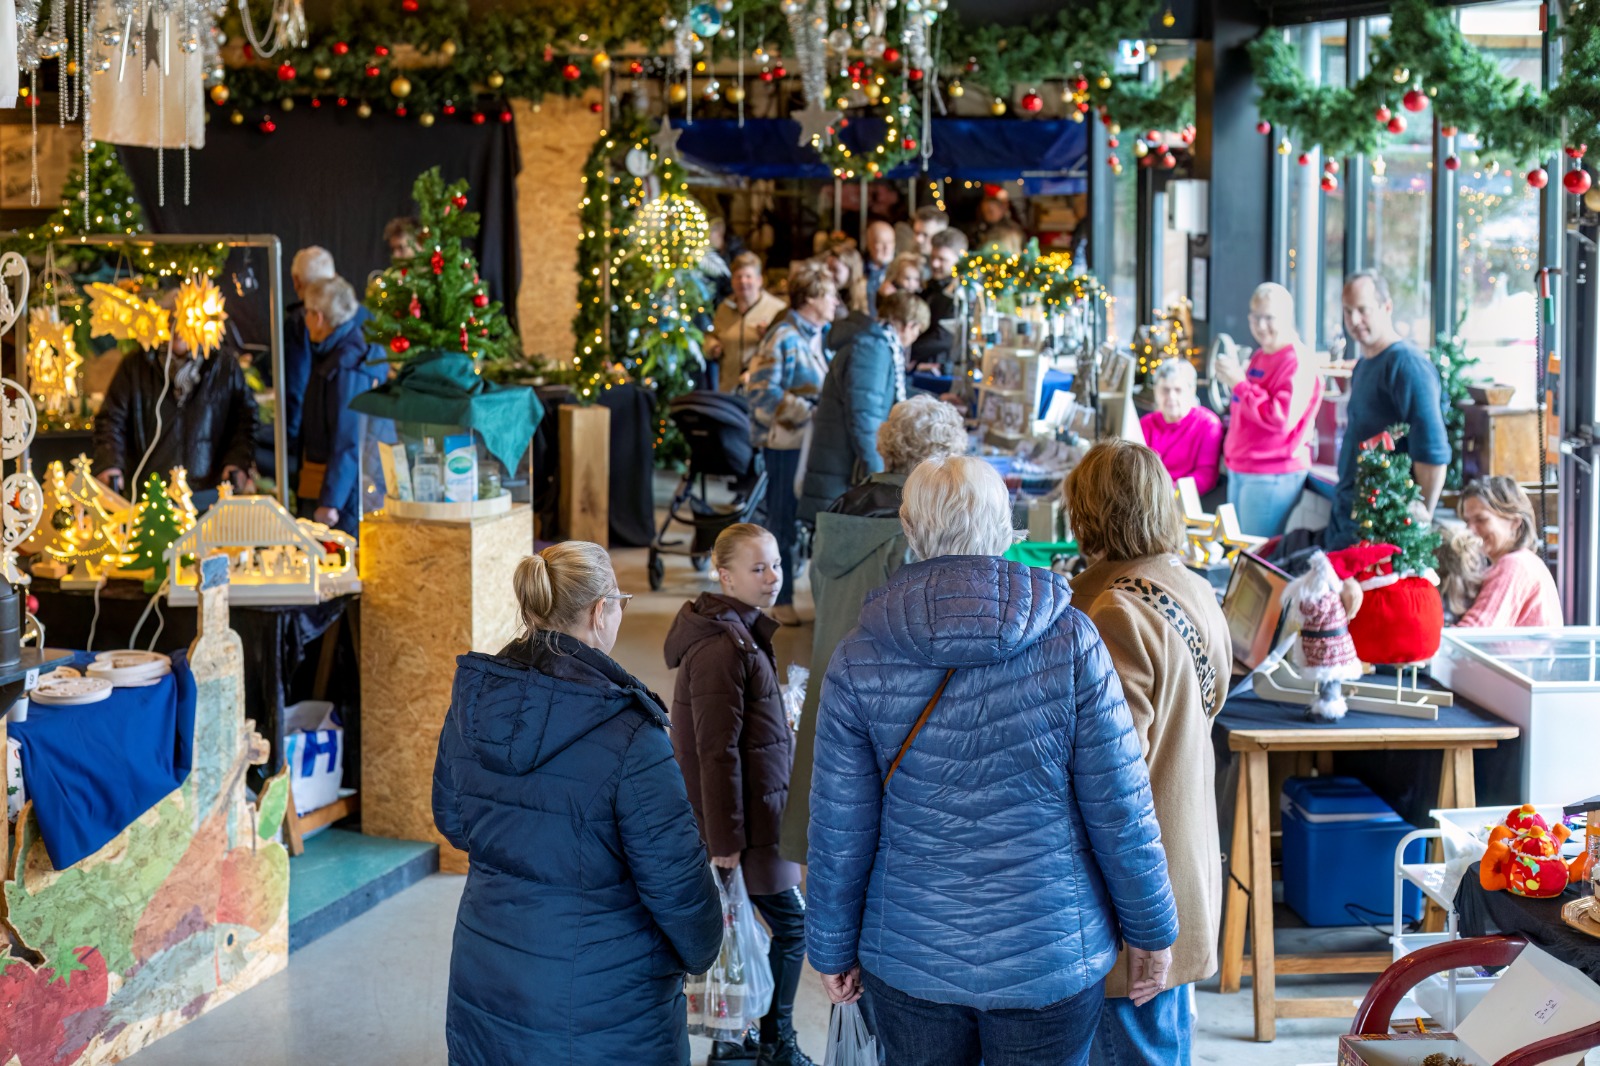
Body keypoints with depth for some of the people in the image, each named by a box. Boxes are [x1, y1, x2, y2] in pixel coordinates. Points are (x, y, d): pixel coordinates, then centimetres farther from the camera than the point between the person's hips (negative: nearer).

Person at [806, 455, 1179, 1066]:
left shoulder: (859, 660, -8)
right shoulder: (1070, 640, -11)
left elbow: (840, 829, -3)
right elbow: (1121, 810, -8)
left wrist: (832, 948, 10)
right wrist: (1152, 931, 5)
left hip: (911, 959, 1)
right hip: (1053, 956, -1)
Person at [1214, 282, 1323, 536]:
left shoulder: (1297, 362, -14)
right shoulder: (1259, 357, 15)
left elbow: (1282, 418, -26)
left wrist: (1239, 383, -20)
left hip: (1272, 477, -10)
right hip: (1239, 471, 10)